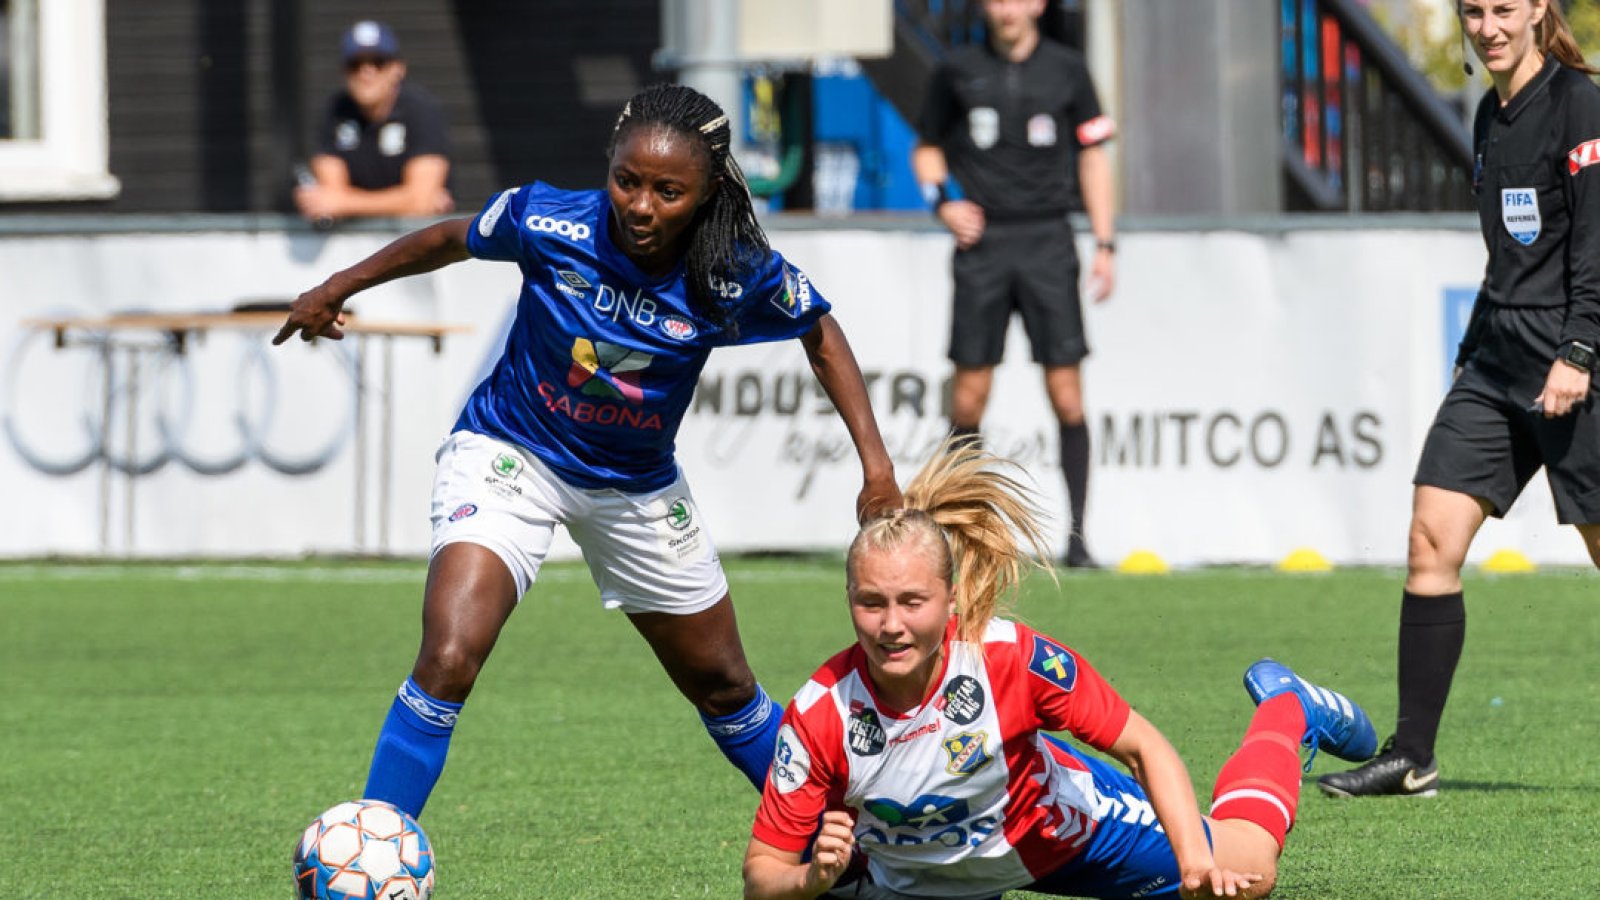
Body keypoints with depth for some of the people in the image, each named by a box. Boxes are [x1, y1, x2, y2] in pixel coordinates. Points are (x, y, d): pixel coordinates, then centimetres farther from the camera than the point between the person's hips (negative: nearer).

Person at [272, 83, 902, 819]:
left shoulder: (740, 276, -23)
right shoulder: (548, 222, -25)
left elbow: (821, 334, -2)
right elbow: (450, 240, -3)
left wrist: (875, 462, -8)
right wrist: (337, 289, 9)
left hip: (636, 484, 2)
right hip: (509, 454, -2)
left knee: (723, 686, 17)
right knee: (447, 661, -25)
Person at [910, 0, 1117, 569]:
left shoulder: (1066, 70, 6)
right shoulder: (958, 71, 6)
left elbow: (1093, 154, 9)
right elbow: (927, 146, 17)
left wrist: (1104, 244, 2)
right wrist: (942, 202, -2)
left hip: (1047, 242, 0)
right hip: (982, 241, 0)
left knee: (1066, 389, -6)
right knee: (969, 390, -4)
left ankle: (1077, 537, -1)